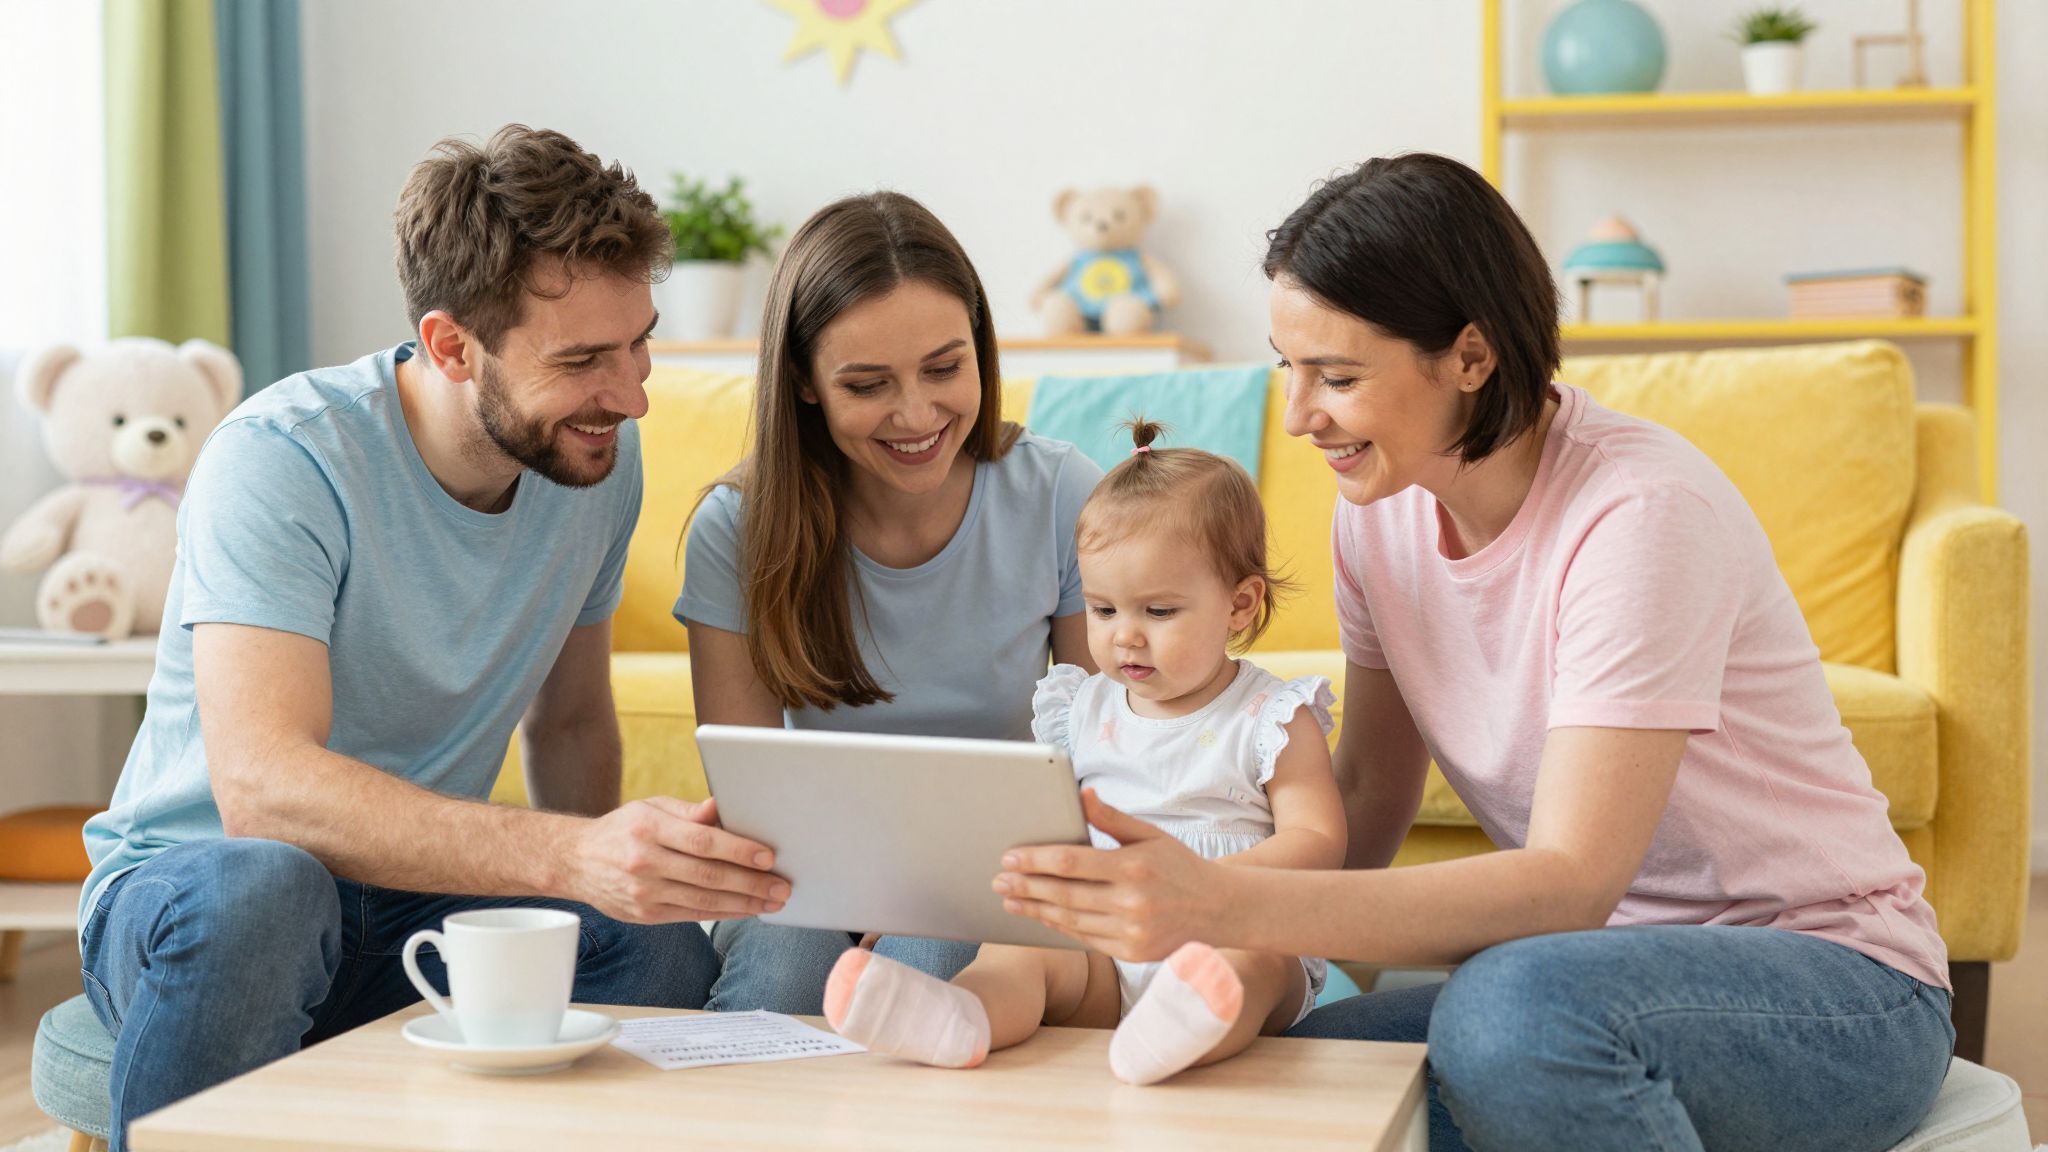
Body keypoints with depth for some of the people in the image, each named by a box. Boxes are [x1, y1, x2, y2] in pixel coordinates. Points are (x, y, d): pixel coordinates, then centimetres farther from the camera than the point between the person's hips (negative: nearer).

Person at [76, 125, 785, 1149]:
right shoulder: (279, 460, -21)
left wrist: (619, 871, -7)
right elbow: (259, 784, -35)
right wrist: (572, 857, -47)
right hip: (192, 881, -4)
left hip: (422, 901, 4)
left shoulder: (599, 457, -1)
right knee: (258, 889, -39)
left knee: (660, 938, -26)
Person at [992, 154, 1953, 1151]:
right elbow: (1369, 798, 6)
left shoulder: (1639, 511, -23)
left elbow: (1570, 882, -31)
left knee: (1513, 1006, -35)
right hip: (1605, 959, 5)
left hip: (1834, 980, -5)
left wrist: (1225, 907, -42)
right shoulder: (1382, 507, 0)